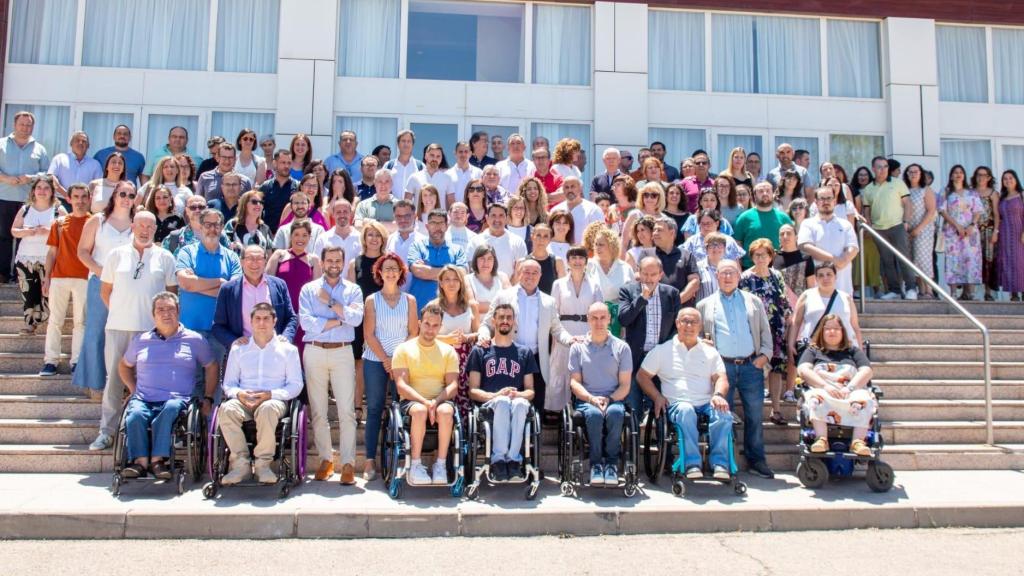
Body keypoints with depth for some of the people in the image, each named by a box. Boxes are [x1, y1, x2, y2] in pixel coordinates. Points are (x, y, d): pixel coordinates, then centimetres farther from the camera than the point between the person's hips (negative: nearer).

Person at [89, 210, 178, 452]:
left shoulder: (164, 257, 6)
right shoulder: (117, 255, 10)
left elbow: (172, 292, 9)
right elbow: (105, 291, 15)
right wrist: (119, 312, 9)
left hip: (151, 329, -1)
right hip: (118, 326, 1)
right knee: (114, 379, 4)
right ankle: (106, 431, 12)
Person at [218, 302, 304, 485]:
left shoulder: (288, 349, 12)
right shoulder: (239, 348, 20)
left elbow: (296, 385, 6)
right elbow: (228, 383, 17)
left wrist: (270, 394, -12)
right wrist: (238, 394, -7)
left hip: (274, 401, -2)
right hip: (243, 401, 2)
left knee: (267, 409, -39)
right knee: (226, 409, -33)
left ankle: (263, 463, -24)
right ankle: (241, 462, -25)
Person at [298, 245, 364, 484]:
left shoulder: (353, 290, 9)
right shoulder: (309, 289, 8)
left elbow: (356, 318, -8)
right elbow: (306, 322, -6)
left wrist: (331, 303, -9)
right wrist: (339, 320, -7)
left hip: (342, 352, -1)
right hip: (314, 352, 1)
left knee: (347, 411, -5)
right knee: (318, 411, 6)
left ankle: (348, 463, -2)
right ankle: (326, 459, 16)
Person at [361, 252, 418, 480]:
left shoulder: (409, 300, 7)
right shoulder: (371, 300, 4)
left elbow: (413, 333, 3)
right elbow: (369, 335, -1)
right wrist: (386, 360, -7)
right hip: (375, 361, -1)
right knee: (374, 409, 0)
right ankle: (370, 460, 3)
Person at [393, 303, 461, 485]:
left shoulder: (448, 351, 13)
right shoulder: (404, 349, 7)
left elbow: (453, 386, 3)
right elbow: (401, 386, -4)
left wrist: (436, 401, -17)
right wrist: (425, 402, -19)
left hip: (441, 400, 1)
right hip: (412, 401, -1)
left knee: (446, 411, -34)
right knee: (420, 411, -36)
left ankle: (441, 464, -23)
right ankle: (416, 465, -23)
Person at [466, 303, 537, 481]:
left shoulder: (524, 353, 22)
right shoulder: (480, 352, 16)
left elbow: (530, 391, 16)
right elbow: (473, 391, 8)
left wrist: (518, 395, -9)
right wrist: (495, 395, -12)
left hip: (518, 402, 1)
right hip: (489, 405, -1)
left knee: (519, 403, -36)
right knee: (502, 402, -37)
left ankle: (512, 459, -39)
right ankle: (499, 458, -39)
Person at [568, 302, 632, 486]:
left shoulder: (621, 347, 9)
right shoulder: (578, 347, 9)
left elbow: (625, 385, 5)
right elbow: (574, 382, 5)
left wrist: (609, 399, -13)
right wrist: (592, 398, -13)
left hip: (614, 399, 0)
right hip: (586, 400, 0)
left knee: (615, 413, -35)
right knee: (594, 414, -35)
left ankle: (611, 462, -18)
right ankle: (596, 463, -18)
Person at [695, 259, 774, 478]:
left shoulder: (753, 301, 15)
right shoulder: (705, 305, 11)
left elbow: (765, 331, 14)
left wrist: (765, 354, 1)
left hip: (751, 366, 1)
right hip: (722, 366, -1)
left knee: (754, 415, 3)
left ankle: (756, 461, 14)